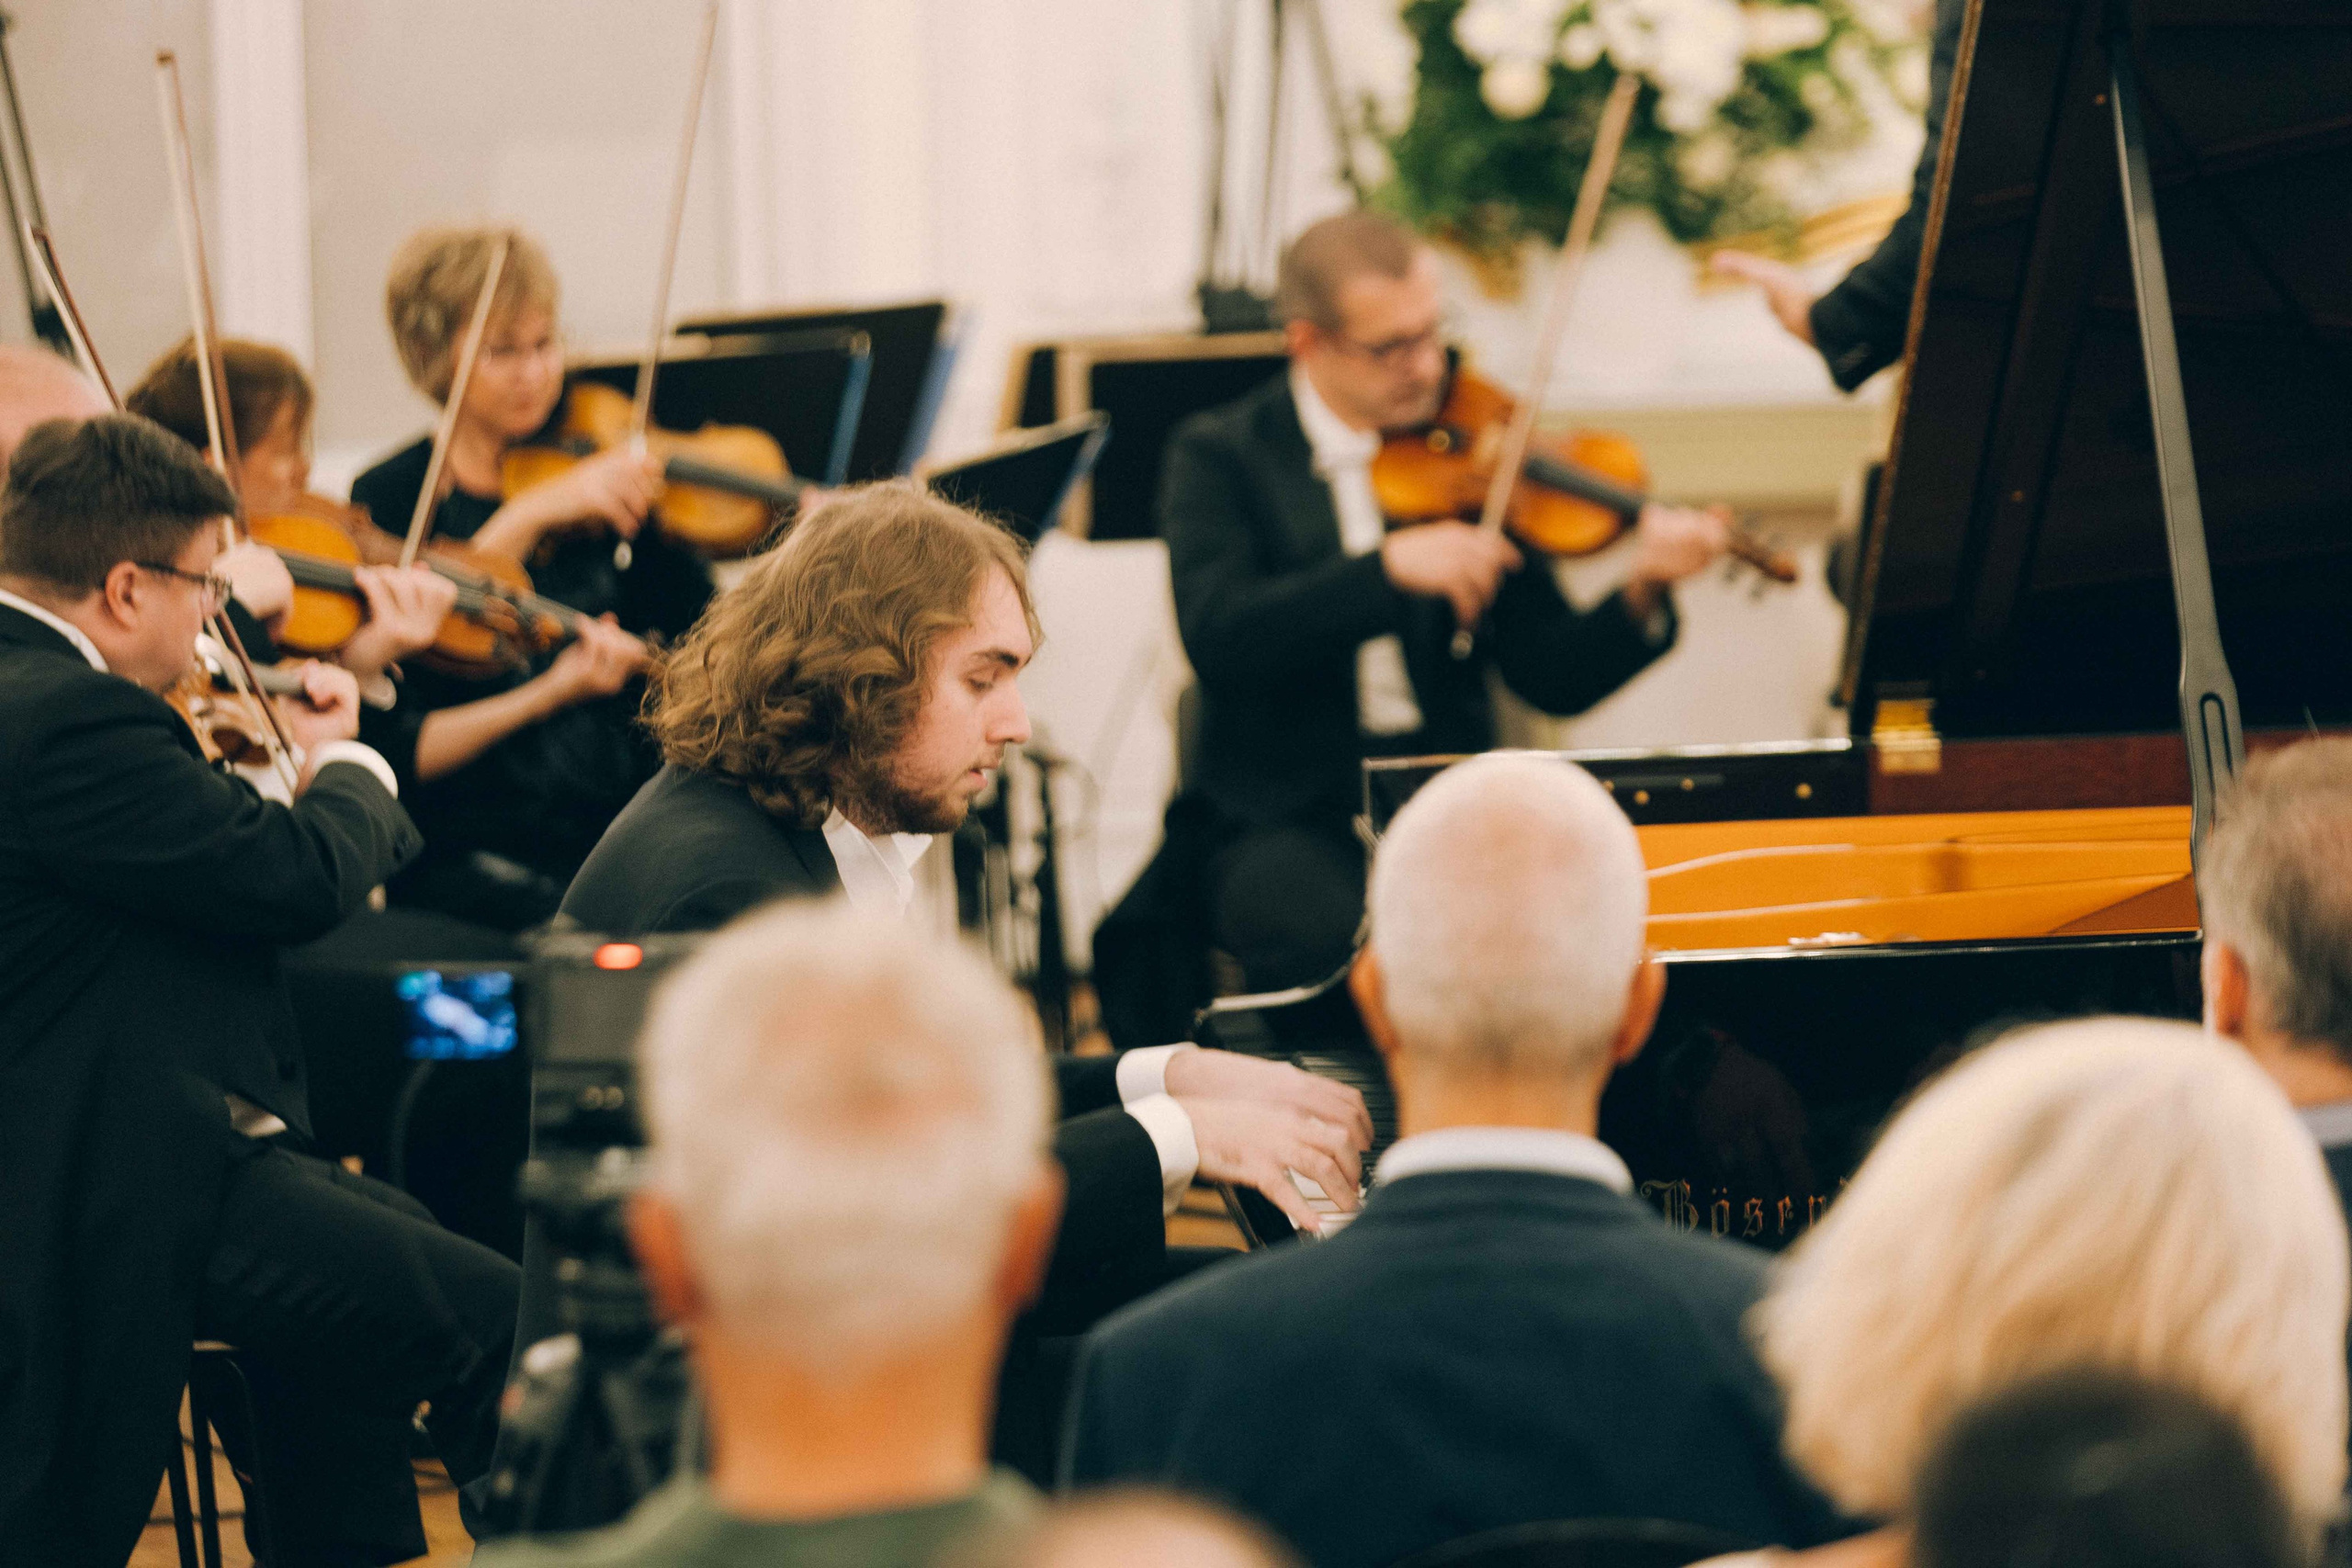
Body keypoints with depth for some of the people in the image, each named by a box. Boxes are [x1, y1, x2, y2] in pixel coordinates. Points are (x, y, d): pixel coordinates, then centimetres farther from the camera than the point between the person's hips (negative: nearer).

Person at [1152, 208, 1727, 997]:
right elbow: (1215, 636, -17)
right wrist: (1390, 567, -26)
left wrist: (1640, 597, -14)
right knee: (1347, 938, -35)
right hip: (1287, 819, -3)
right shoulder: (1221, 458, 2)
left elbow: (1554, 678, 5)